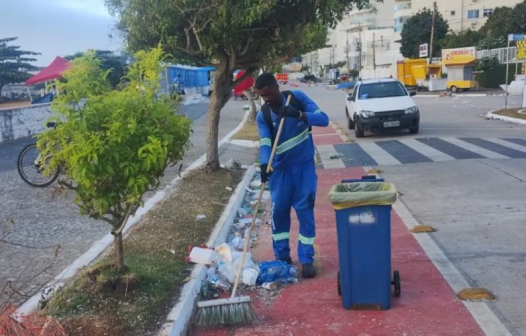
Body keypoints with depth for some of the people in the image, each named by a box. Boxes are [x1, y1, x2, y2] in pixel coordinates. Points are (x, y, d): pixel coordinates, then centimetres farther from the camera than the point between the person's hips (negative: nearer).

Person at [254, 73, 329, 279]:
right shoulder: (262, 116, -9)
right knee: (278, 211, 5)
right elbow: (265, 143, -21)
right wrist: (264, 165, -40)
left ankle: (307, 260, 7)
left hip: (305, 165, -1)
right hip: (281, 169, 2)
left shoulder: (298, 98, -10)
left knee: (305, 211, -2)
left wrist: (299, 115, -33)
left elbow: (324, 119, -16)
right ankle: (282, 256, 22)